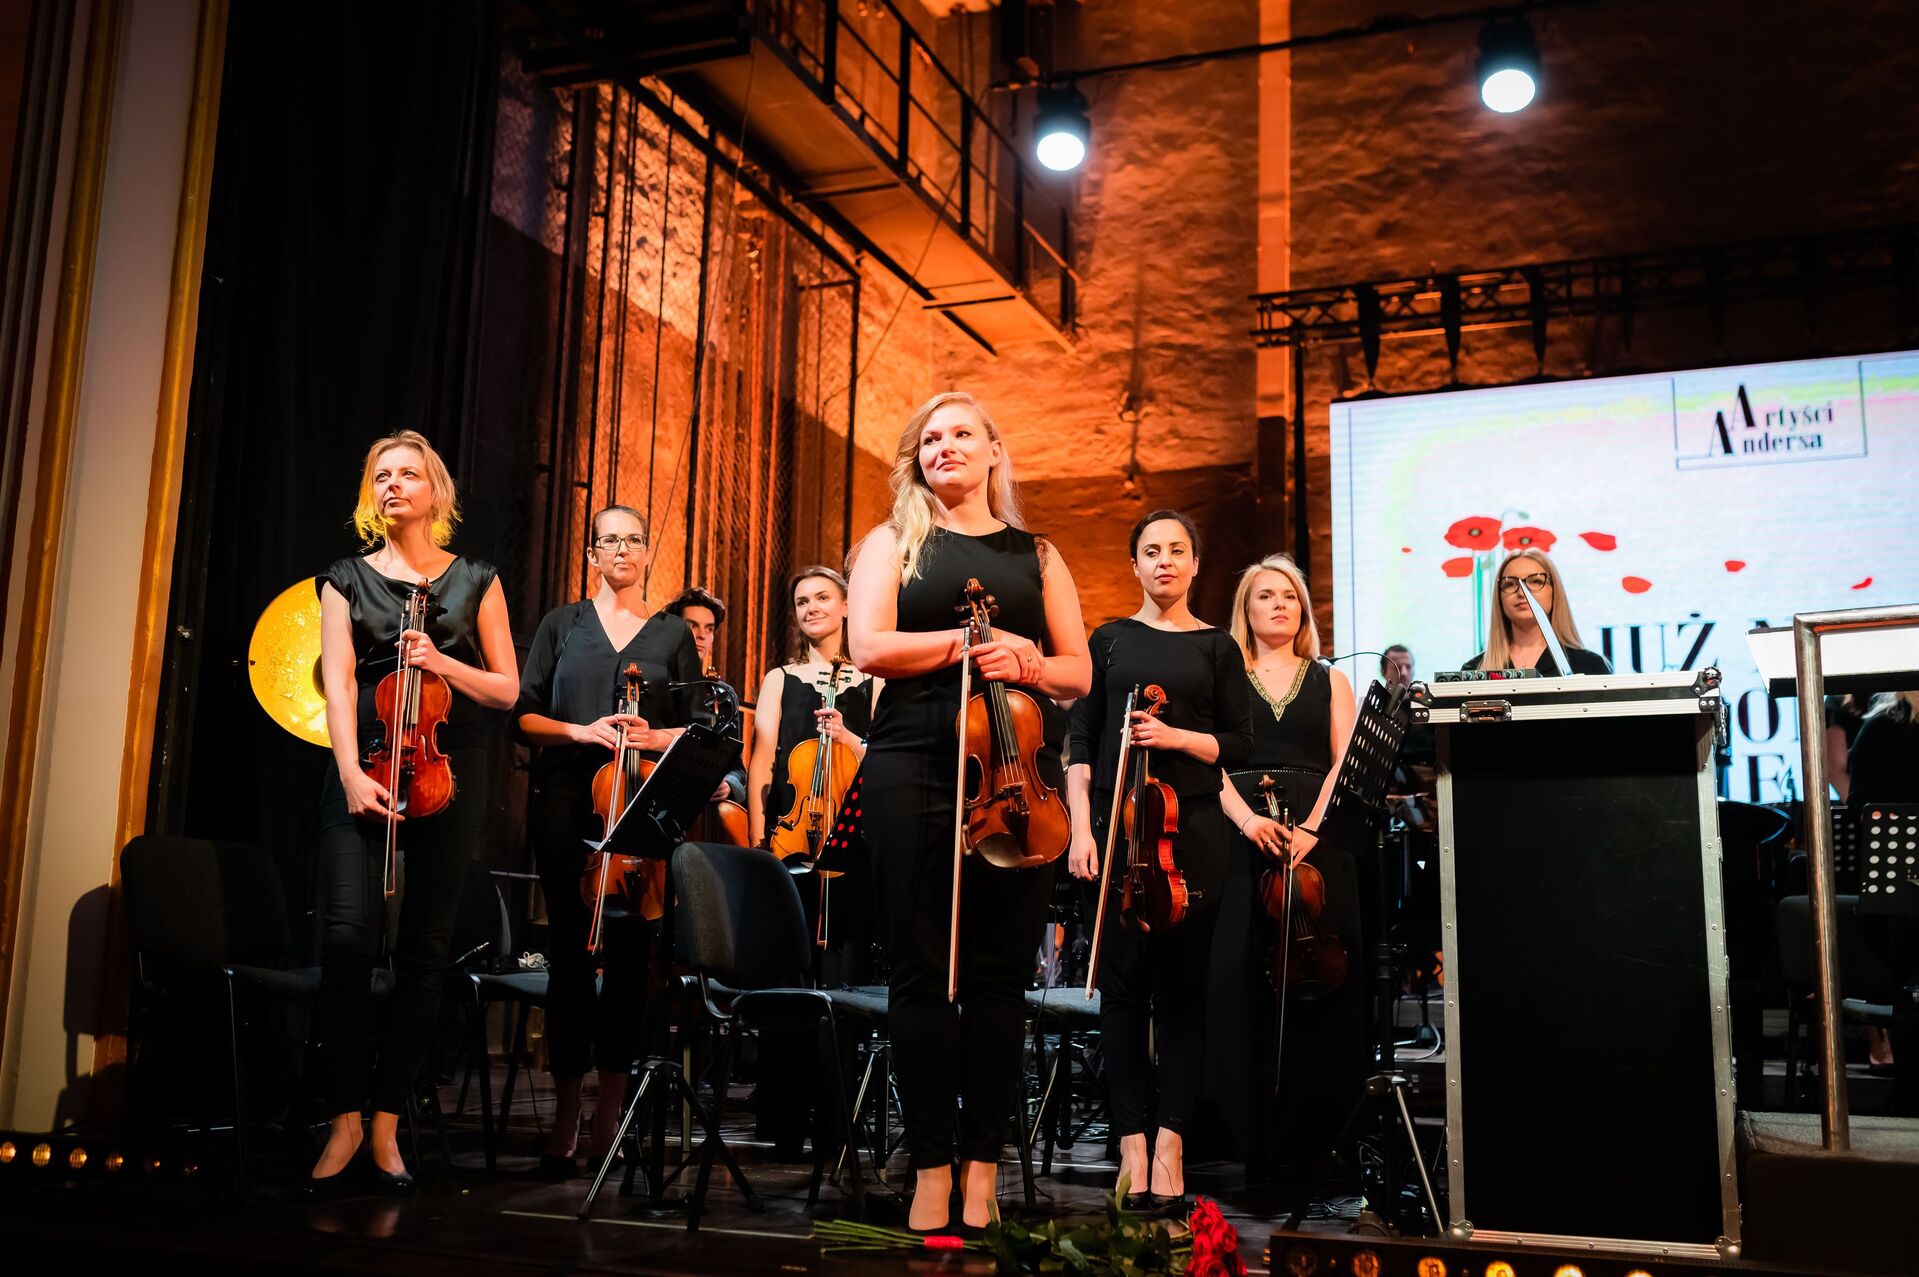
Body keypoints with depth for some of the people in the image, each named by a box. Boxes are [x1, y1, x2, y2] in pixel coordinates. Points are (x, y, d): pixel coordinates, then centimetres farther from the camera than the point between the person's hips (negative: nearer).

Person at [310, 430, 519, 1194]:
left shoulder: (475, 581, 11)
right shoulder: (348, 580, 11)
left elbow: (507, 688, 9)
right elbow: (337, 684, -1)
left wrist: (445, 665, -9)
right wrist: (352, 773, -15)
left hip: (448, 773, 1)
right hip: (364, 768, 0)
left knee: (424, 950, 0)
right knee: (349, 934, -16)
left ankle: (387, 1123, 11)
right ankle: (344, 1121, -4)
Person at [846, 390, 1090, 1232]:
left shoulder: (1035, 554, 17)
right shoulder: (894, 541, 12)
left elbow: (1079, 673, 12)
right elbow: (869, 647, -3)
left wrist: (1025, 664, -9)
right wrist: (969, 641, -11)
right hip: (916, 768, -1)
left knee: (1001, 970, 1)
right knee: (924, 969, -1)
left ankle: (983, 1169, 7)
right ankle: (932, 1168, 5)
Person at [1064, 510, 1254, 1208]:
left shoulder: (1216, 647, 10)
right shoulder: (1110, 640, 11)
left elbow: (1239, 744, 8)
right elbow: (1081, 742, 6)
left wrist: (1177, 737, -10)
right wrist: (1081, 828, -4)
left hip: (1192, 830, 0)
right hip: (1117, 823, 0)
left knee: (1181, 984, -1)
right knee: (1123, 981, -1)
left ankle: (1170, 1139, 4)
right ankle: (1132, 1138, 4)